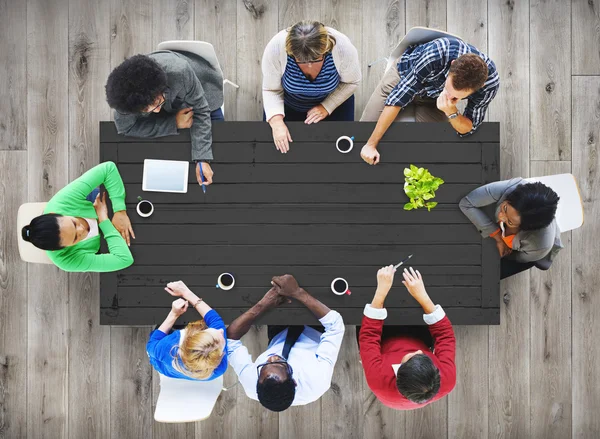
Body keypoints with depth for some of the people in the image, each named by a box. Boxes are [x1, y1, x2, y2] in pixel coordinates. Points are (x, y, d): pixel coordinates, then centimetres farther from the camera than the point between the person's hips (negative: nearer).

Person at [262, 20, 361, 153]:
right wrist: (277, 122, -36)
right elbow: (271, 90, -22)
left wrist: (326, 107, -24)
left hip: (332, 99, 0)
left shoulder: (343, 47, -35)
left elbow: (351, 82, -16)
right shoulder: (276, 48, -36)